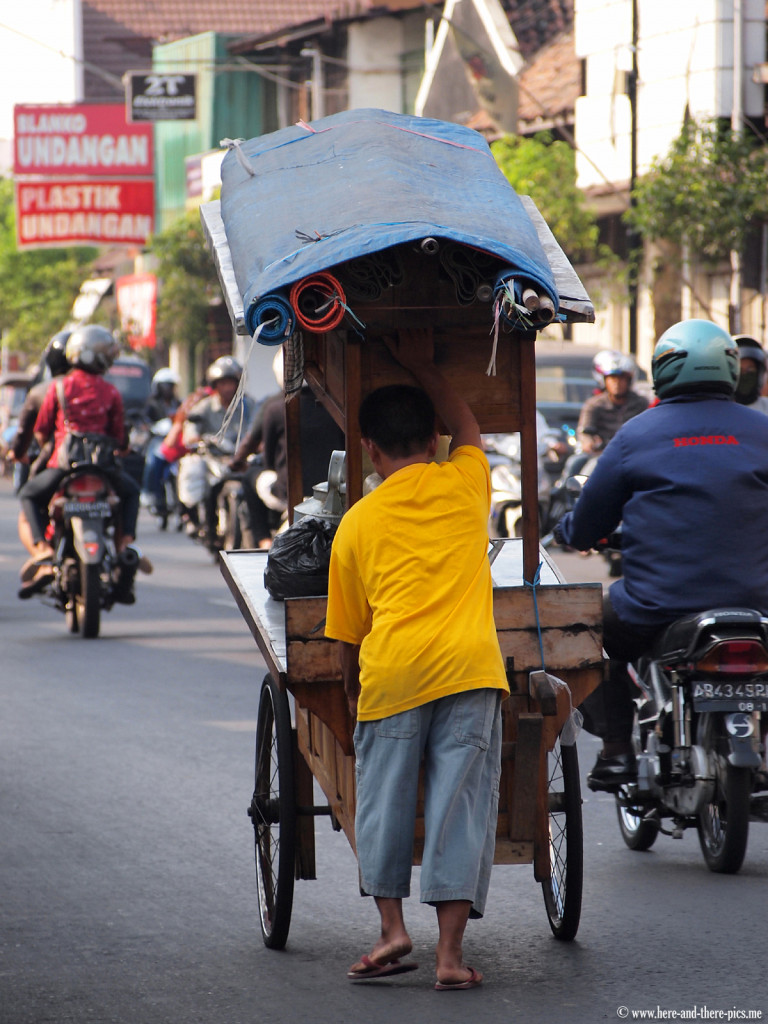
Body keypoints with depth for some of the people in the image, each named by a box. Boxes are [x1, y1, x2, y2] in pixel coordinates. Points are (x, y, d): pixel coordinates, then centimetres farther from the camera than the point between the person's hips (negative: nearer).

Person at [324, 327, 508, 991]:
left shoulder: (357, 524, 15)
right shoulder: (464, 484, 15)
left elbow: (346, 638, 18)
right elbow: (468, 428, 40)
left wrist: (356, 699, 32)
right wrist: (422, 368, 47)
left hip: (390, 670, 0)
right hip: (468, 666, 0)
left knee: (384, 799, 12)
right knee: (460, 804, -1)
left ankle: (392, 928, 4)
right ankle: (450, 952, -5)